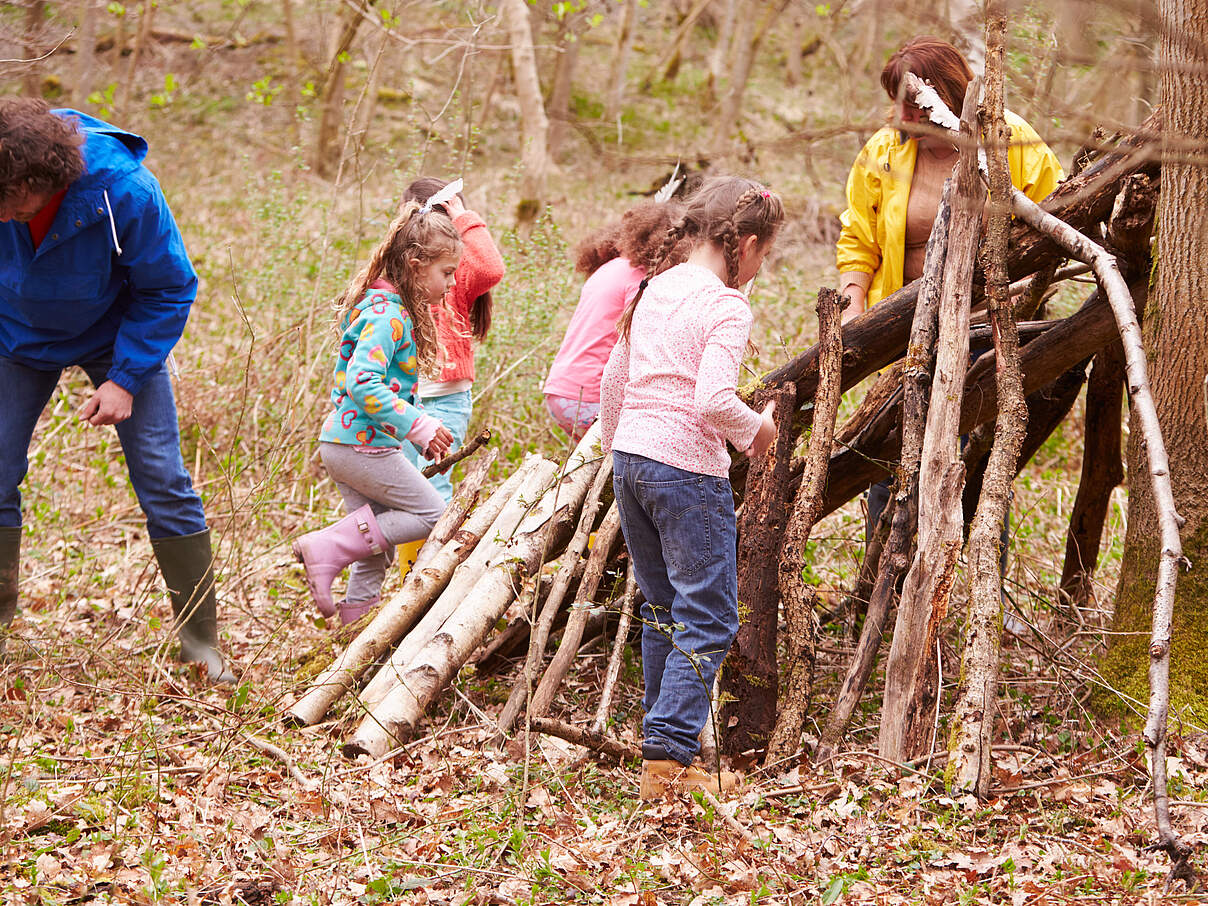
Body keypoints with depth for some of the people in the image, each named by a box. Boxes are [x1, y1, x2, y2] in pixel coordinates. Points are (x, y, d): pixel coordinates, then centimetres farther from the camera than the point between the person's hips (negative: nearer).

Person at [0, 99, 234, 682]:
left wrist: (124, 379, -22)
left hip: (116, 340, -2)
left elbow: (168, 290, -19)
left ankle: (201, 643, 2)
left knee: (162, 481, -6)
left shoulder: (124, 194, -34)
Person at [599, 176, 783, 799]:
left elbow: (613, 382, 18)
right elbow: (714, 401, -23)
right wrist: (757, 430, -4)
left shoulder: (655, 291, 12)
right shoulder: (727, 307, -11)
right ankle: (668, 756, -10)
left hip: (630, 460, 8)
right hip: (688, 470, -8)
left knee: (663, 611, 18)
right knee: (709, 619, -2)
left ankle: (663, 743, 22)